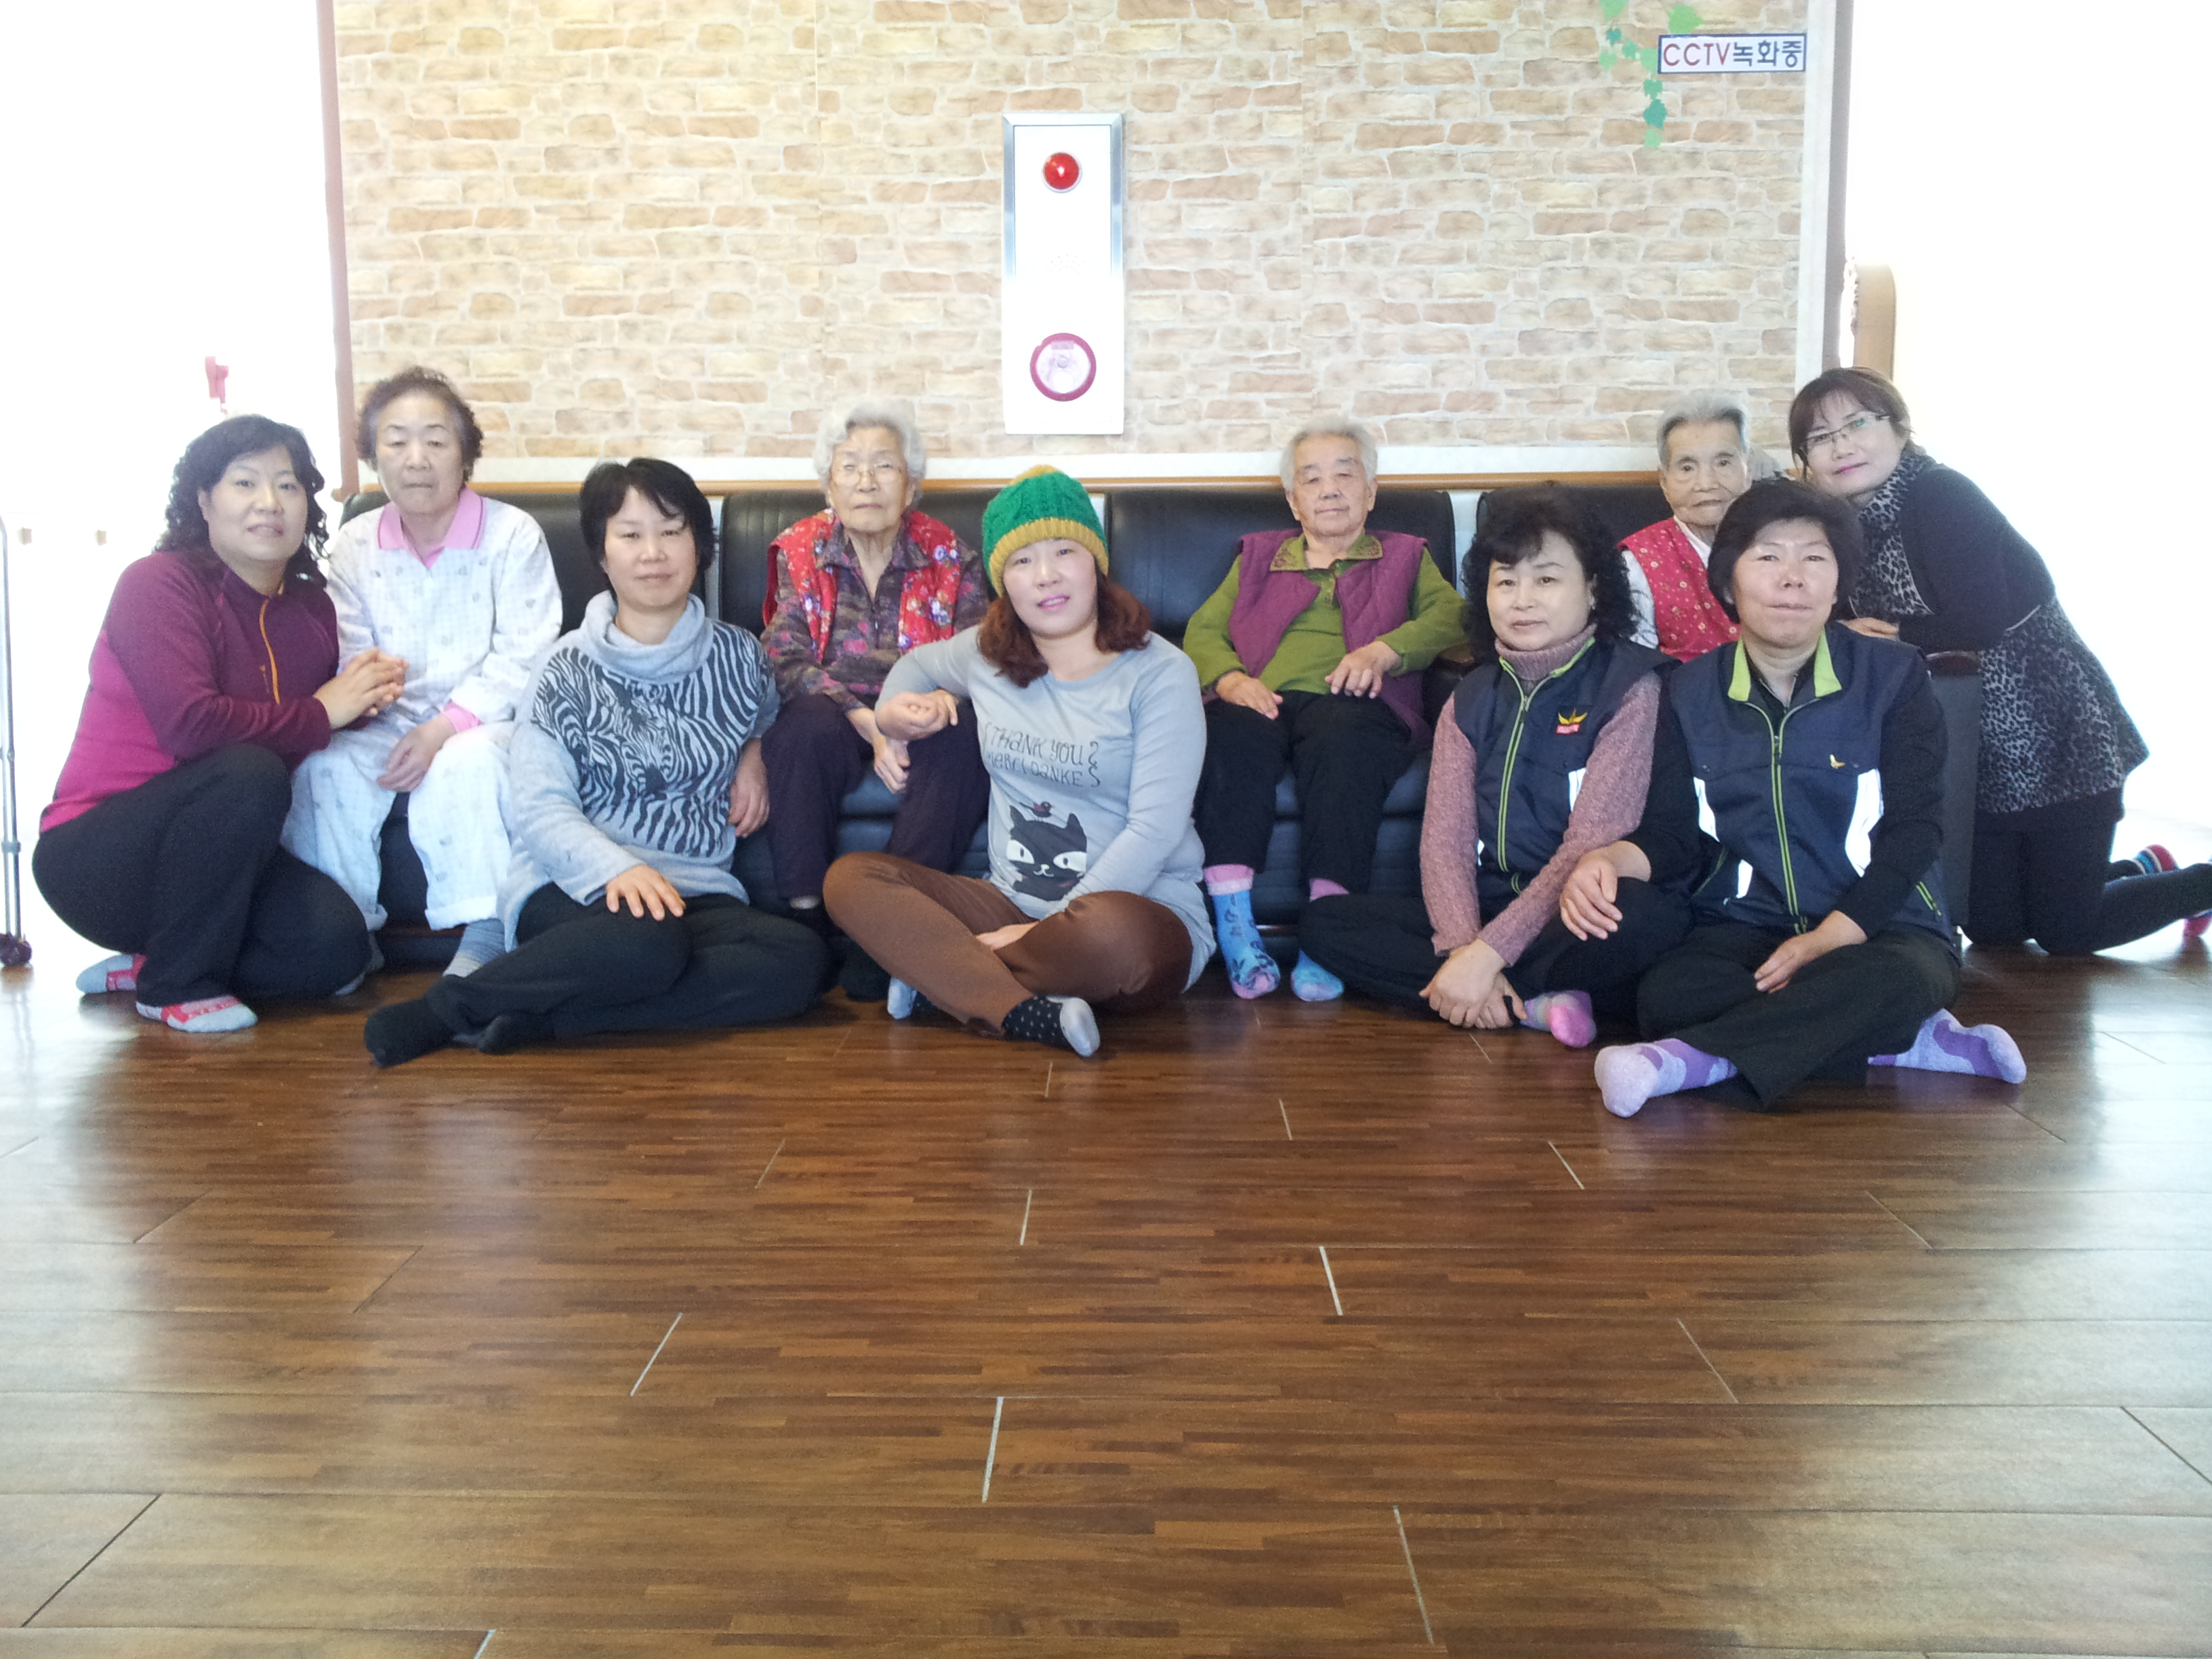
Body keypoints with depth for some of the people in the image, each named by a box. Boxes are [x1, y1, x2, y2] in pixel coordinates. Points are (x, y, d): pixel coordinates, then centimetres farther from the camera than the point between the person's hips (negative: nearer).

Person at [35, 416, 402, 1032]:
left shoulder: (311, 608, 5)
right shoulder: (159, 583, -15)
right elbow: (191, 725, -31)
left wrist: (365, 697, -11)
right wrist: (319, 714, -19)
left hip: (219, 859, 6)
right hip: (96, 859, -6)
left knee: (337, 946, -18)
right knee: (248, 772, -34)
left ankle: (149, 963, 8)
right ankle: (177, 983, -13)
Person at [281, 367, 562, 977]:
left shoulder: (513, 534, -6)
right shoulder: (354, 545, 6)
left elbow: (521, 658, -13)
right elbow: (349, 661, 2)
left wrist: (444, 728, -23)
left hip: (488, 721, -4)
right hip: (396, 719, 4)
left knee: (465, 764, -37)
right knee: (322, 763, -25)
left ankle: (483, 933, -27)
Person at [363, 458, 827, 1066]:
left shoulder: (736, 654, 12)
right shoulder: (568, 671, 2)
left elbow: (770, 718, 34)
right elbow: (541, 811, -8)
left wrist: (757, 754, 10)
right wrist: (618, 868, -27)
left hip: (697, 894, 4)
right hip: (574, 889, -4)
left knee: (803, 959, -29)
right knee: (647, 942, -40)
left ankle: (541, 1016, -27)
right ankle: (450, 1004, -19)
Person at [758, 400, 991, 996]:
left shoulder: (951, 561, 5)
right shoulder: (800, 554, 4)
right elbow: (787, 662, -7)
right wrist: (867, 722, -22)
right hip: (833, 714, 0)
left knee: (964, 739, -33)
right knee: (804, 726, -34)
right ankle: (805, 915, -31)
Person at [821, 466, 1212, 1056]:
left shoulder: (1161, 673, -8)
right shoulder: (986, 654, 9)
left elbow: (1154, 831, -15)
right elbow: (918, 664, 34)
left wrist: (1051, 925, -19)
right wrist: (894, 710, 10)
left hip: (1148, 913, -5)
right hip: (1014, 905, 5)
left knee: (1108, 928, -42)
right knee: (851, 877, -14)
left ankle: (936, 973, -13)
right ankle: (1023, 1013, -30)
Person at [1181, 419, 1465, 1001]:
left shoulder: (1405, 557, 30)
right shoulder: (1257, 557, 34)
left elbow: (1449, 615, 9)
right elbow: (1202, 630, 19)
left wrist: (1383, 650, -11)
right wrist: (1229, 679, -4)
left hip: (1351, 703, -1)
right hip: (1261, 701, 1)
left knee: (1343, 739, -38)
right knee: (1231, 735, -36)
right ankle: (1234, 928, -39)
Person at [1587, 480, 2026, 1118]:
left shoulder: (1893, 676, 1)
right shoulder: (1690, 692, 8)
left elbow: (1913, 831, -5)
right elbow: (1671, 834, 5)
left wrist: (1828, 939, -19)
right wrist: (1607, 861, -20)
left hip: (1877, 929, -2)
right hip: (1745, 929, 2)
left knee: (1896, 982, -38)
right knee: (1664, 993, -32)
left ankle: (1695, 1059, -36)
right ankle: (1911, 1042, -25)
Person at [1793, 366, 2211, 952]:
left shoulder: (1940, 495, -20)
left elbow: (1983, 622, -27)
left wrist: (1891, 634, -15)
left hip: (2055, 736, -7)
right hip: (1972, 750, 7)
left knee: (2065, 933, 2)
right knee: (1992, 928, 12)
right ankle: (2139, 871, 38)